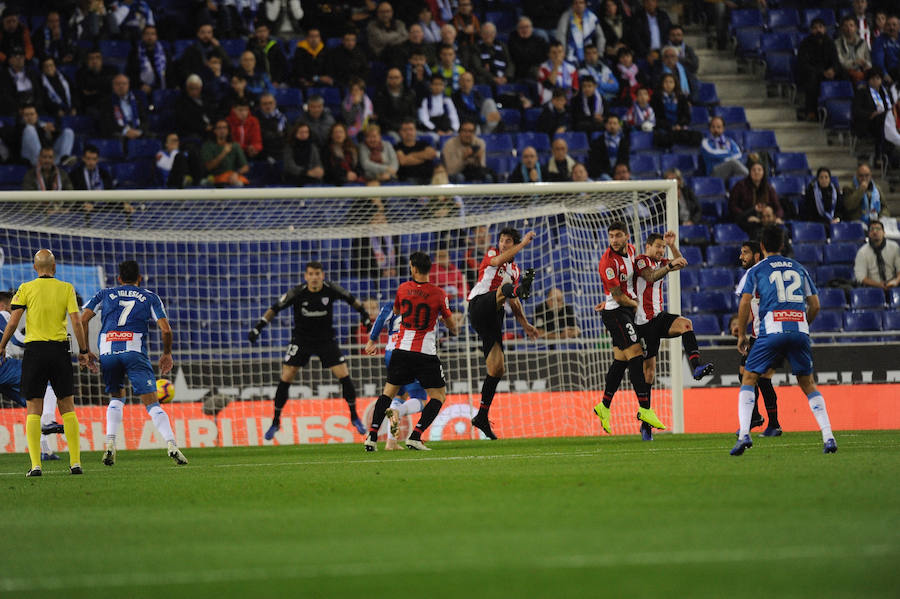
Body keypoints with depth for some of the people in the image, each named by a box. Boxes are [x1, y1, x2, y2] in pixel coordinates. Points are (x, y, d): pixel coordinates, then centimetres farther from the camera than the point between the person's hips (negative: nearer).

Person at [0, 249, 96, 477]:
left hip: (34, 350, -1)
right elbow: (76, 323, -2)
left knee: (34, 410, 1)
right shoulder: (66, 288, 3)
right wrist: (83, 352, 5)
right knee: (67, 408, 7)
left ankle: (35, 464, -8)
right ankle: (75, 462, 1)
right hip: (59, 350, 1)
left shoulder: (26, 289, 1)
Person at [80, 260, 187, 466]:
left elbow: (83, 319, 11)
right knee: (152, 403, -3)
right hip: (134, 352, -2)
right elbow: (165, 329, 7)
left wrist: (85, 349, 17)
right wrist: (167, 354, 22)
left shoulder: (105, 294, 22)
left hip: (107, 351, 2)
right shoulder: (150, 297, 17)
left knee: (116, 397, 23)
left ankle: (110, 443, 5)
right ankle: (171, 444, -20)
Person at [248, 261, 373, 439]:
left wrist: (365, 316, 11)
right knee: (285, 379, -9)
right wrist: (258, 327, -14)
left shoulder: (331, 289, -14)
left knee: (344, 375, -9)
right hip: (301, 340, -1)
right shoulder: (297, 293, -18)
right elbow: (275, 308, -9)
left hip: (326, 339, 1)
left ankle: (354, 417, 10)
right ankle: (275, 422, 6)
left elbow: (351, 299, 5)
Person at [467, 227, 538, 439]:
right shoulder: (491, 253, 9)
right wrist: (524, 243, -15)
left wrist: (525, 324, 16)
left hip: (494, 317, 7)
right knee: (505, 286, -35)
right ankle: (521, 289, -76)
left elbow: (514, 303, 30)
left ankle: (482, 417, 9)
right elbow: (498, 260, -17)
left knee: (497, 368, 1)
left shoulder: (515, 270, 26)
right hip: (479, 304, -7)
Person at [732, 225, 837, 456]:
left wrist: (741, 335, 8)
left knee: (748, 378, 6)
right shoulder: (798, 268, 21)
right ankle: (828, 436, 1)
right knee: (807, 383, 14)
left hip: (772, 330, -3)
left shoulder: (756, 270, 11)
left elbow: (745, 302, 0)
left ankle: (744, 434, -11)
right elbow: (815, 305, 19)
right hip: (800, 329, 3)